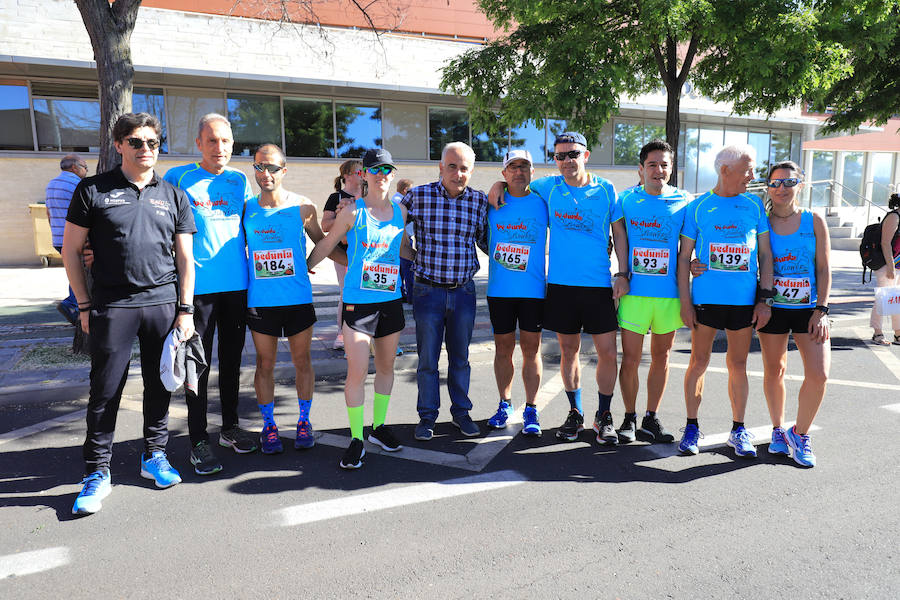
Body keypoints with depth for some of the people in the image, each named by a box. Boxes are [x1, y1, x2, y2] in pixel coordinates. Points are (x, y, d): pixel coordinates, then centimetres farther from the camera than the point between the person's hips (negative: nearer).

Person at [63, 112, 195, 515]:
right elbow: (70, 249, 5)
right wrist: (85, 305, 1)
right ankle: (97, 473, 14)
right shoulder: (93, 190, 3)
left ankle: (155, 456, 26)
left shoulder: (173, 196, 10)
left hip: (163, 304, 2)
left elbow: (184, 258, 10)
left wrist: (185, 309, 4)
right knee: (105, 391, 1)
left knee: (159, 387, 10)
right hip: (112, 307, -2)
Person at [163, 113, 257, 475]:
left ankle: (230, 427, 28)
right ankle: (198, 441, 12)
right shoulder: (178, 179, -2)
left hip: (237, 284, 4)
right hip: (198, 286, -4)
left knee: (231, 359, 14)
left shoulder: (240, 181, 9)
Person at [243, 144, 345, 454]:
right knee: (265, 363, 7)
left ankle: (304, 421, 24)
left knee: (302, 360, 8)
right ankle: (268, 425, 22)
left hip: (299, 298, -1)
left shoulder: (303, 207, -1)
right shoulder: (246, 208, 3)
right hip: (260, 301, 1)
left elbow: (322, 243, 12)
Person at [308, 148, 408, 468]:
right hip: (358, 301, -4)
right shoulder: (353, 212, -3)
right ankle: (357, 439, 6)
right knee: (357, 371, -6)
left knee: (386, 366, 13)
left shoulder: (400, 211, 8)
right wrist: (301, 269, 10)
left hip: (392, 300, 4)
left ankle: (379, 427, 29)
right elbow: (326, 244, 7)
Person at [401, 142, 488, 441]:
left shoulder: (480, 201, 2)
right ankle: (427, 416, 22)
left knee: (460, 357, 13)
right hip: (428, 290, -2)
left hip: (464, 290, 2)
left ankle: (461, 412, 29)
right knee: (427, 358, 6)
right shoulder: (418, 195, -5)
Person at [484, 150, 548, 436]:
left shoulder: (542, 203, 2)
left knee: (531, 348, 3)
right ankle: (505, 404, 24)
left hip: (533, 289, -1)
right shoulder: (493, 203, 5)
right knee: (503, 347, 9)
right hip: (499, 289, 1)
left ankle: (530, 410, 13)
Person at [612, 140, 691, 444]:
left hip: (669, 293, 1)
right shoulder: (625, 199, 1)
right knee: (630, 358, -1)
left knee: (661, 356, 11)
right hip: (634, 292, -1)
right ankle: (629, 418, 18)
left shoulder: (684, 202, 3)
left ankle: (651, 418, 25)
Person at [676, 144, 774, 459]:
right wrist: (685, 301, -4)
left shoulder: (754, 205, 7)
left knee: (738, 364, 10)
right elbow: (684, 256, 2)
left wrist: (765, 299, 1)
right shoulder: (699, 206, 1)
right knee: (699, 361, 4)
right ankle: (692, 427, 18)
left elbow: (765, 254, 9)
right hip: (706, 297, -2)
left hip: (745, 300, 2)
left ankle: (738, 430, 22)